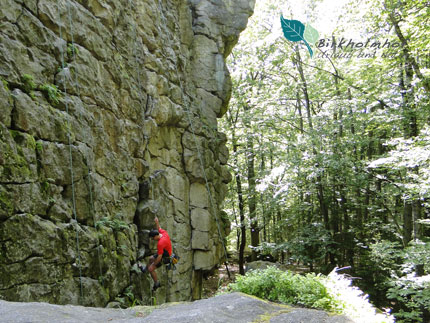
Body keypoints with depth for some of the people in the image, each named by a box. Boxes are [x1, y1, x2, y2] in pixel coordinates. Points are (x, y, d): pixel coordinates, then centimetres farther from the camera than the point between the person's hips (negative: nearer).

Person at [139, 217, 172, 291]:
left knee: (151, 269, -5)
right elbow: (159, 228, 11)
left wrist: (153, 265, -20)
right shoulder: (164, 233, -14)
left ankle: (156, 283, 14)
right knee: (151, 258, 28)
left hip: (164, 258, -9)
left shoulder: (160, 243, -38)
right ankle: (145, 269, 54)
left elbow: (159, 257, -32)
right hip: (164, 253, 9)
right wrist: (157, 222, -3)